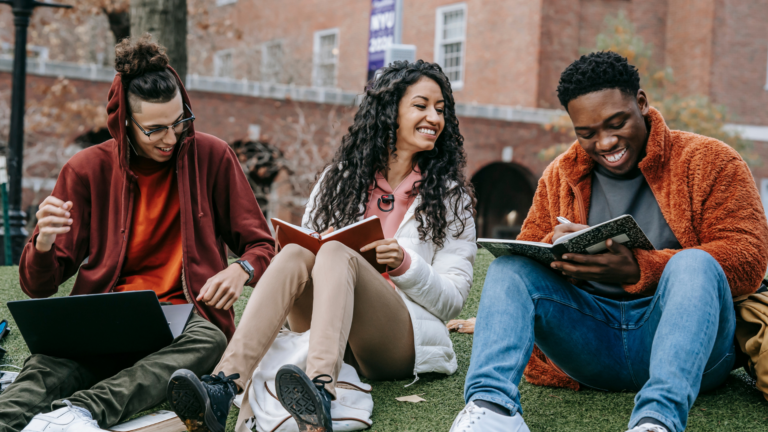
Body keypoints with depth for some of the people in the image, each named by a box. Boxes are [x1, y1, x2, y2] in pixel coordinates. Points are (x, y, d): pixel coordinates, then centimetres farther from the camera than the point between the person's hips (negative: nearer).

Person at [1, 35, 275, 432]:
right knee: (50, 365, -33)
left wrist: (242, 269, -15)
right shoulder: (88, 169, 5)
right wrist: (43, 244, -20)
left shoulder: (211, 157, 4)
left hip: (184, 319, 0)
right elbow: (39, 286, 6)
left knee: (209, 340, -37)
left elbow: (261, 246, 11)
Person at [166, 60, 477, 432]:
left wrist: (404, 264, -13)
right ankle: (223, 389, -48)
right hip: (327, 331, 3)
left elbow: (453, 299, 5)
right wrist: (309, 247, -8)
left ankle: (321, 394, -58)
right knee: (295, 254, -27)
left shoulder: (451, 195, 11)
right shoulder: (340, 177, 17)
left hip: (403, 341, -3)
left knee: (336, 254, -30)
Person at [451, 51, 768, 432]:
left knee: (694, 264, -32)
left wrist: (638, 269, -23)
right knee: (509, 266, -14)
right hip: (590, 339, 4)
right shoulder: (560, 176, 15)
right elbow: (523, 253, 14)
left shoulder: (709, 161, 2)